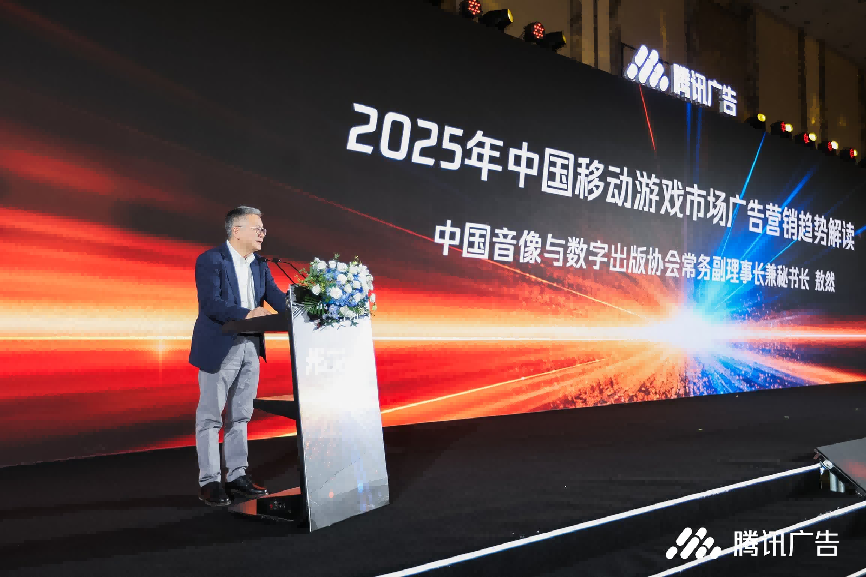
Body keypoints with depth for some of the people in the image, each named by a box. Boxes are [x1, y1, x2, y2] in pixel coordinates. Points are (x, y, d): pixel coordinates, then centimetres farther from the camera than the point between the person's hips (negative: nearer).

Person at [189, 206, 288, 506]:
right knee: (210, 415, 1)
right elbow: (210, 303, -21)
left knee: (240, 415, 13)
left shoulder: (260, 265, 11)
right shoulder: (210, 260, -11)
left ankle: (237, 476, 22)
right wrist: (246, 313, -33)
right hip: (219, 349, -7)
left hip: (250, 348, 7)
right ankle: (209, 481, 9)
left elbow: (277, 298, 4)